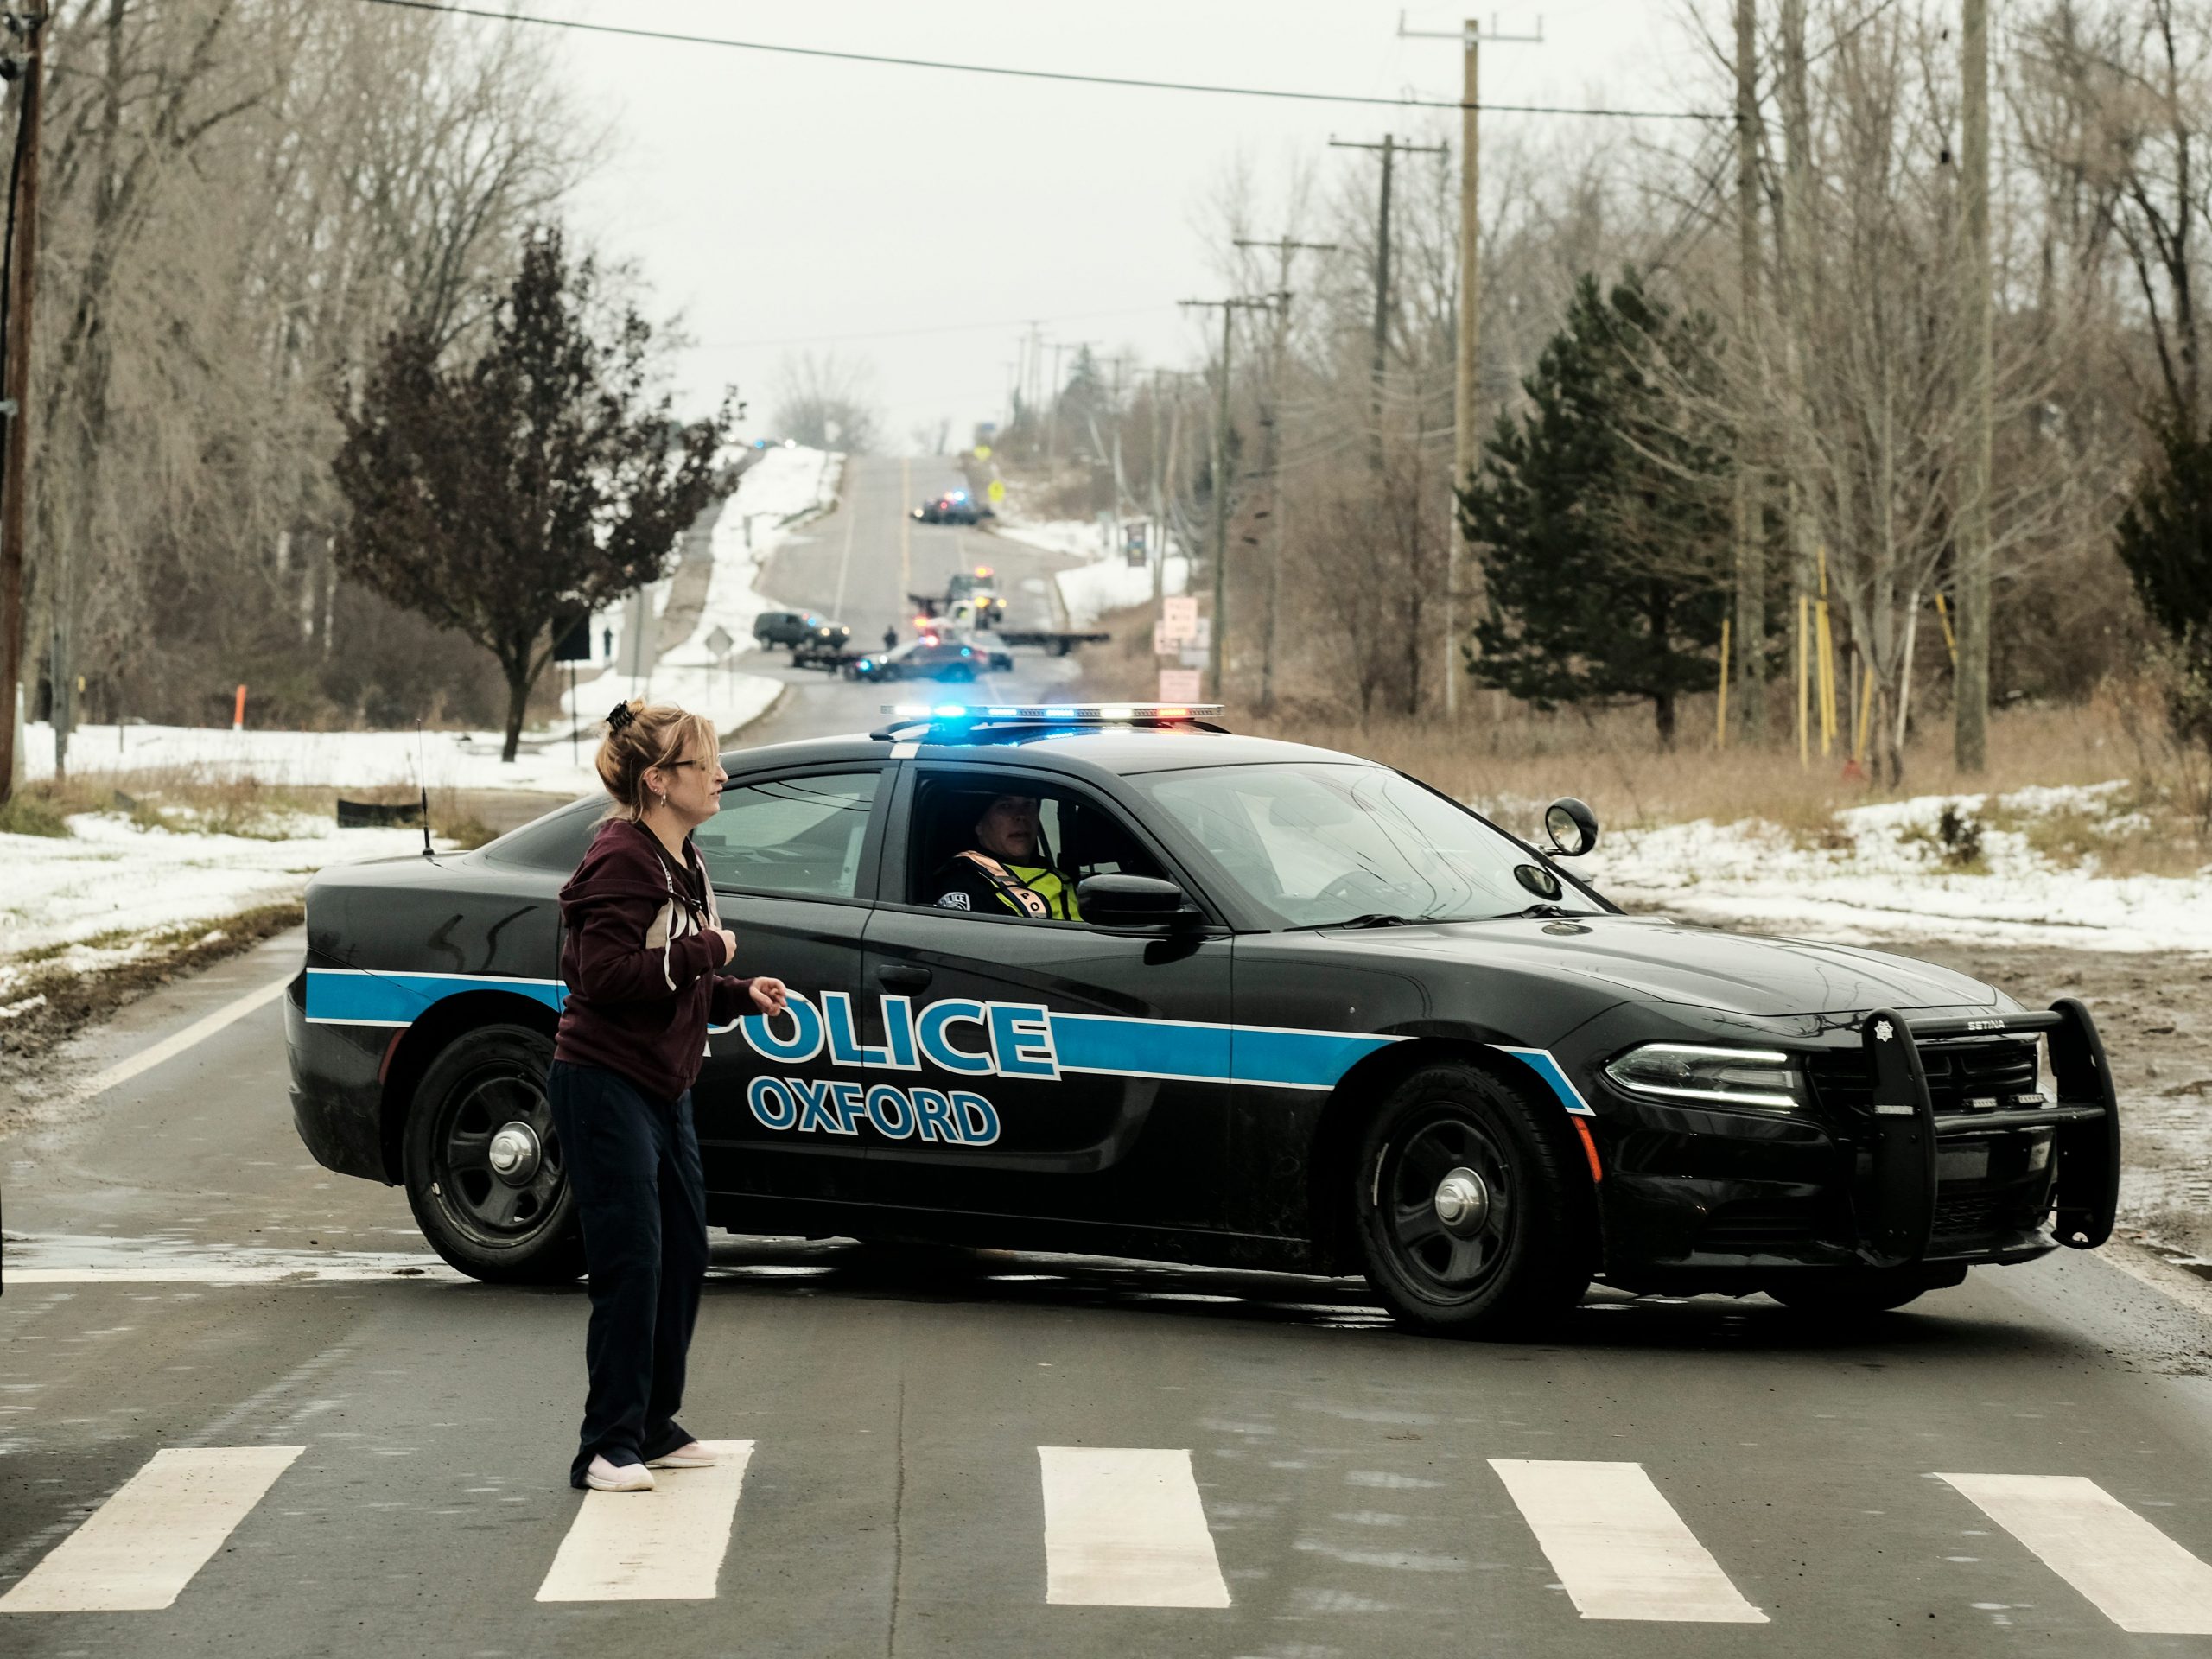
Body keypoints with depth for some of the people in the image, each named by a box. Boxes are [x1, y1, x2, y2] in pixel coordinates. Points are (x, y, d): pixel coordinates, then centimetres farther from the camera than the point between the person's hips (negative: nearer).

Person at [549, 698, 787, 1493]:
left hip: (662, 1089, 10)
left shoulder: (682, 863, 15)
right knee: (632, 1264, -10)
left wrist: (740, 994, 8)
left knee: (684, 1256, 13)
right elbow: (607, 975, -25)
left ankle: (655, 1427, 25)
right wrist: (705, 954, -18)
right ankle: (608, 1447, -4)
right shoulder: (621, 860, -15)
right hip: (604, 1085, -10)